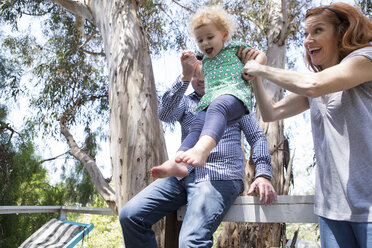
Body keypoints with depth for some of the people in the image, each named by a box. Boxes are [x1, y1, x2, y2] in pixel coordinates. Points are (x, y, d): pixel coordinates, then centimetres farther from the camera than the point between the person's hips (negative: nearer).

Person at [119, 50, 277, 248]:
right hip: (184, 174, 4)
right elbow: (165, 114, -4)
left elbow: (257, 137, 10)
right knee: (130, 215, -12)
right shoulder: (185, 102, 20)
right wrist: (184, 76, -15)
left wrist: (263, 174, -6)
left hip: (219, 178, -4)